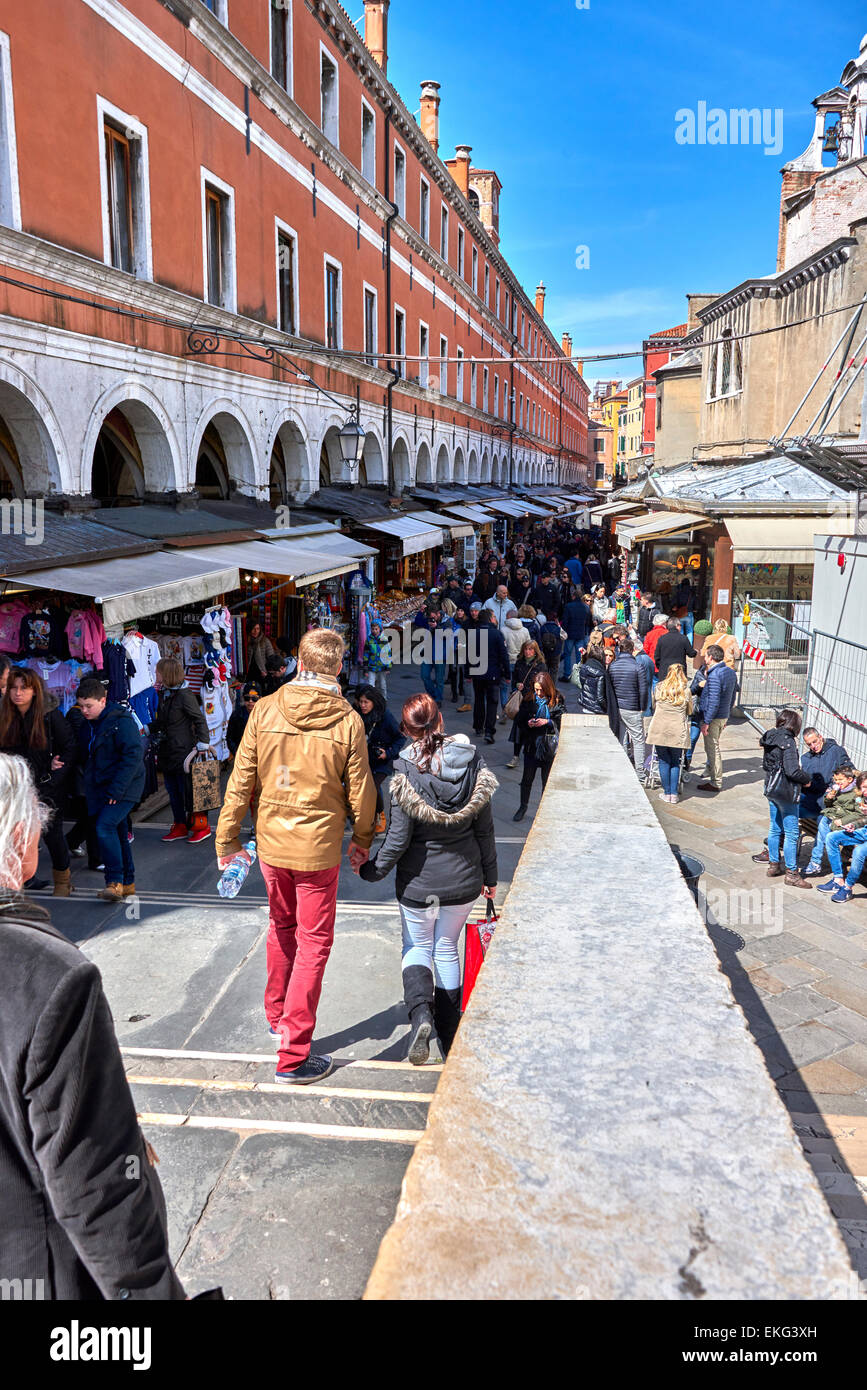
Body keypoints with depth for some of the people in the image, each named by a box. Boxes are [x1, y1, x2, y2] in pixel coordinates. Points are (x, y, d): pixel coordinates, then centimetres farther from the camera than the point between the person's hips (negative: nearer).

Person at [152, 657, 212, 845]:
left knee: (189, 791, -2)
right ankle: (180, 827, 24)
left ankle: (202, 827, 10)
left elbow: (200, 720, -14)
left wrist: (202, 743, -19)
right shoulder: (163, 694, 10)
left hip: (183, 751, -8)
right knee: (173, 792, 13)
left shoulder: (184, 694, -15)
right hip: (167, 752, 8)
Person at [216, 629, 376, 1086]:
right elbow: (360, 792, -5)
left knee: (281, 927, 24)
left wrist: (227, 837, 8)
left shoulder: (265, 710, -6)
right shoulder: (348, 721, -12)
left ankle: (277, 1015, 42)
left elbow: (242, 779, -2)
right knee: (313, 943, 6)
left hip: (271, 842, 4)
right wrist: (363, 840, 12)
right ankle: (293, 1055, 9)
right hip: (319, 847, -3)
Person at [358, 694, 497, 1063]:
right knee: (447, 948, 20)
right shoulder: (474, 764, -7)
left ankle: (420, 1013, -8)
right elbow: (485, 829, 0)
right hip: (463, 879, 3)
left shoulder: (406, 772, -18)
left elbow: (399, 838, -17)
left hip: (419, 880, -3)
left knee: (417, 946, 18)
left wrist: (374, 870, -1)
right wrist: (490, 875, 12)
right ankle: (449, 1040, 28)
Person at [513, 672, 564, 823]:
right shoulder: (529, 699, -1)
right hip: (531, 744, 2)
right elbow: (520, 720, 6)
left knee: (547, 779, 9)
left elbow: (561, 722, -7)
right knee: (527, 778, 10)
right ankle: (523, 807, 28)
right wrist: (528, 723, -14)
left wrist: (547, 722, -21)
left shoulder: (557, 700, -7)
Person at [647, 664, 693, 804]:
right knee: (675, 762, 10)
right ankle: (674, 795, 9)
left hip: (659, 729, 0)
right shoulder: (686, 690, 2)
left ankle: (667, 793, 13)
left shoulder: (658, 688, 4)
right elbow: (690, 711, 13)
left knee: (664, 761, 9)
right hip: (678, 731, 0)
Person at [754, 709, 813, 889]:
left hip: (771, 788, 8)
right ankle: (791, 873, 7)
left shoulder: (770, 738, 5)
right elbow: (792, 771, -24)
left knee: (775, 828, 19)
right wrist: (807, 778, -4)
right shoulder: (788, 741, -20)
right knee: (791, 833, 1)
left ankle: (773, 864, 29)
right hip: (786, 793, -8)